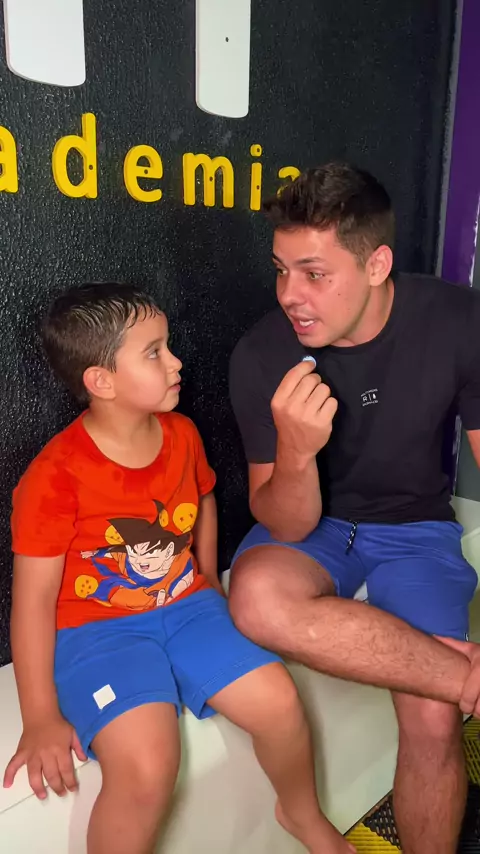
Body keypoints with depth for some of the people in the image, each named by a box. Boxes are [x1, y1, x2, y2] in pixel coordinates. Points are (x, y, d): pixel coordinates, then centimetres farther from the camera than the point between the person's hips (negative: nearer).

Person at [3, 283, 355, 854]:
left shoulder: (182, 435, -2)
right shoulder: (55, 476, -20)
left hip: (185, 605, 5)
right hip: (96, 629, -5)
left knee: (278, 702, -10)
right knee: (146, 765, -27)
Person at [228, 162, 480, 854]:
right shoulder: (262, 356, -17)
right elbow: (287, 526, -16)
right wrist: (294, 453, -37)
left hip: (415, 524, 0)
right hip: (311, 525, 1)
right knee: (258, 597, -32)